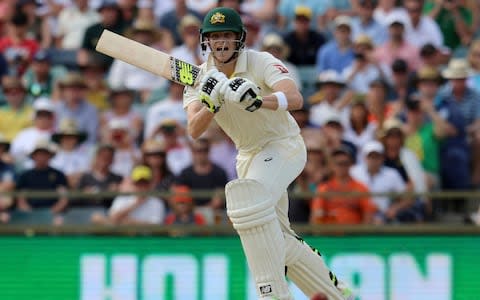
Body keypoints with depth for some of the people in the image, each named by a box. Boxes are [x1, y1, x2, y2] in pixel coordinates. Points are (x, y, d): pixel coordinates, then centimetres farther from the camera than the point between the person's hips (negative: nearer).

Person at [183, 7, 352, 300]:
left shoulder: (260, 62, -20)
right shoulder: (200, 78, -6)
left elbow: (295, 99, -37)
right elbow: (194, 131, -20)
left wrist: (258, 101, -56)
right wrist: (211, 104, -40)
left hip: (285, 146, -7)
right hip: (249, 154, 7)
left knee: (249, 196, -33)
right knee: (277, 240, 11)